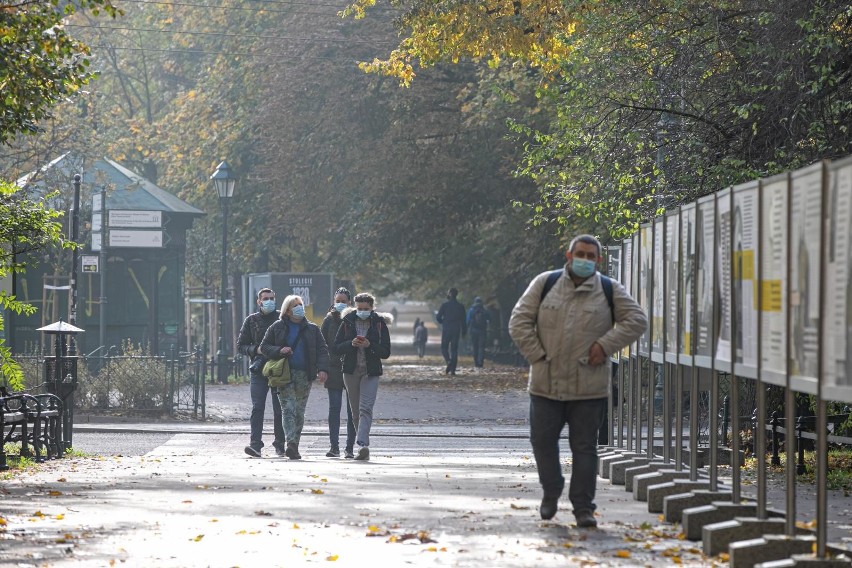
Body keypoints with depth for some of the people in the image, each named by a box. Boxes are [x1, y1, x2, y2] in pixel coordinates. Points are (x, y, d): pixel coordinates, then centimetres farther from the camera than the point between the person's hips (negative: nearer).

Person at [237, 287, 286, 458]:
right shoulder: (251, 320, 9)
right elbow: (240, 345, 10)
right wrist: (256, 350, -8)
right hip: (258, 370, 0)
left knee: (279, 409, 2)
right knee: (257, 408, -11)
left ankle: (280, 444, 13)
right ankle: (255, 444, -17)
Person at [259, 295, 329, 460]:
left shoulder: (312, 329, 12)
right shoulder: (277, 328, 8)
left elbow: (322, 350, 7)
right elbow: (264, 347, 8)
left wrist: (322, 369, -8)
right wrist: (279, 351, -11)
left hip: (304, 375, 2)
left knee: (299, 411, 5)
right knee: (288, 409, -15)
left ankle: (293, 446, 11)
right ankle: (291, 443, -26)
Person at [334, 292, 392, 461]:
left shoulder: (379, 324, 0)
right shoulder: (348, 322, 5)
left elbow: (386, 352, -2)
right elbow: (337, 347, 2)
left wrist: (370, 346, -18)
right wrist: (351, 344, -16)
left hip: (371, 371, -3)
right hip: (351, 371, 3)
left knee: (366, 408, -17)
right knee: (356, 410, 7)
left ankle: (362, 444, -28)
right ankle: (363, 448, 15)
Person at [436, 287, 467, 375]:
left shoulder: (444, 305, -6)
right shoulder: (460, 306, 3)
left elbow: (438, 317, -6)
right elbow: (463, 320, 4)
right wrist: (464, 331, 10)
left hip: (446, 329, -2)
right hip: (456, 330, 2)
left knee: (444, 348, 8)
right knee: (454, 349, 6)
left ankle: (449, 361, -20)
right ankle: (452, 369, -1)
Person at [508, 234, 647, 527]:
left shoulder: (610, 291, 5)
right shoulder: (544, 284, 5)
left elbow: (637, 321, 1)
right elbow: (519, 321, 4)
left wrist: (605, 345, -8)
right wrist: (537, 354, -4)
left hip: (589, 387, -1)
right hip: (546, 383, 1)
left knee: (584, 447, 1)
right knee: (543, 440, 6)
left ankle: (583, 506, 8)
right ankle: (551, 492, 29)